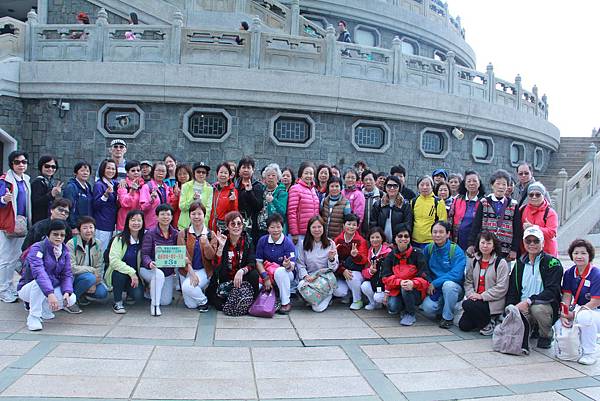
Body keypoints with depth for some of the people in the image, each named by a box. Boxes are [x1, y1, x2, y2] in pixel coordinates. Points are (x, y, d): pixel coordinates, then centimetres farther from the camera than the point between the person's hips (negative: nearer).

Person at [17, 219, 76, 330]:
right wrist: (50, 294, -48)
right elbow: (38, 272, -35)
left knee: (71, 299, -21)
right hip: (28, 289, -5)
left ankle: (44, 308, 7)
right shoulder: (37, 248, -19)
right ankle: (33, 317, -21)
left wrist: (67, 292, -24)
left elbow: (67, 274, -3)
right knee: (39, 282, -38)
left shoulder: (64, 251, 0)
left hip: (52, 288, 5)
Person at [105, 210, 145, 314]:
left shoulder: (144, 239, -6)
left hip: (135, 275, 2)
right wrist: (131, 272, -30)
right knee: (119, 273, -35)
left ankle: (130, 293, 17)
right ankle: (117, 303, -12)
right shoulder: (120, 239, -15)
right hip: (118, 273, -2)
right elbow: (114, 260, -23)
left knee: (138, 296, -22)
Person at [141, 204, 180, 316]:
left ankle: (152, 290, 32)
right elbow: (145, 254, -15)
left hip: (168, 271, 4)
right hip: (150, 269, -4)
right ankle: (154, 304, -17)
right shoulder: (150, 233, -11)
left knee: (166, 301, -2)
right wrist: (150, 263, -37)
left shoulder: (175, 234, 0)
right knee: (159, 274, -38)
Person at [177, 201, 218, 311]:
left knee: (187, 286, -30)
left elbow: (211, 257, -6)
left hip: (204, 270, -2)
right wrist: (191, 272, -21)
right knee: (190, 305, -7)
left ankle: (203, 301, -1)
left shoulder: (211, 235, 0)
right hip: (187, 270, 2)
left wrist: (206, 244, -25)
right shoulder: (182, 234, 0)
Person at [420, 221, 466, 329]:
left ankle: (448, 317, -13)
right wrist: (429, 285, -9)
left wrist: (435, 283, -20)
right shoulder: (428, 249, 2)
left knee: (448, 284, -37)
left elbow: (456, 275, -20)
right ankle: (442, 306, 11)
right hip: (435, 290, 3)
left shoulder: (456, 251, -11)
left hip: (454, 289, -2)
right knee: (428, 308, -26)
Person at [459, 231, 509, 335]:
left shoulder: (501, 263, -7)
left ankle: (488, 324, -4)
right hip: (476, 299, 5)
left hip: (494, 302, -5)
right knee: (463, 325, -8)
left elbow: (501, 288, -12)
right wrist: (471, 293, -11)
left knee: (467, 304, -29)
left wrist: (482, 296, -16)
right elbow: (468, 281, 8)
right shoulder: (473, 261, 9)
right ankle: (485, 319, 20)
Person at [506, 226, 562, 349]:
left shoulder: (552, 263, -2)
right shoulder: (520, 263, 13)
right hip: (522, 307, 4)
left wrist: (529, 301, -23)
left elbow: (552, 291, -13)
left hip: (546, 305, -4)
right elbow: (512, 291, 13)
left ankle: (546, 336, -4)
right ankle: (531, 329, 13)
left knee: (537, 308, -37)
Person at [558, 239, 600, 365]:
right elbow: (566, 296, 0)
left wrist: (573, 315, -18)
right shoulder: (569, 273, 2)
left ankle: (590, 354, -19)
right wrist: (563, 314, -16)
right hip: (578, 310, 6)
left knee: (584, 316, -38)